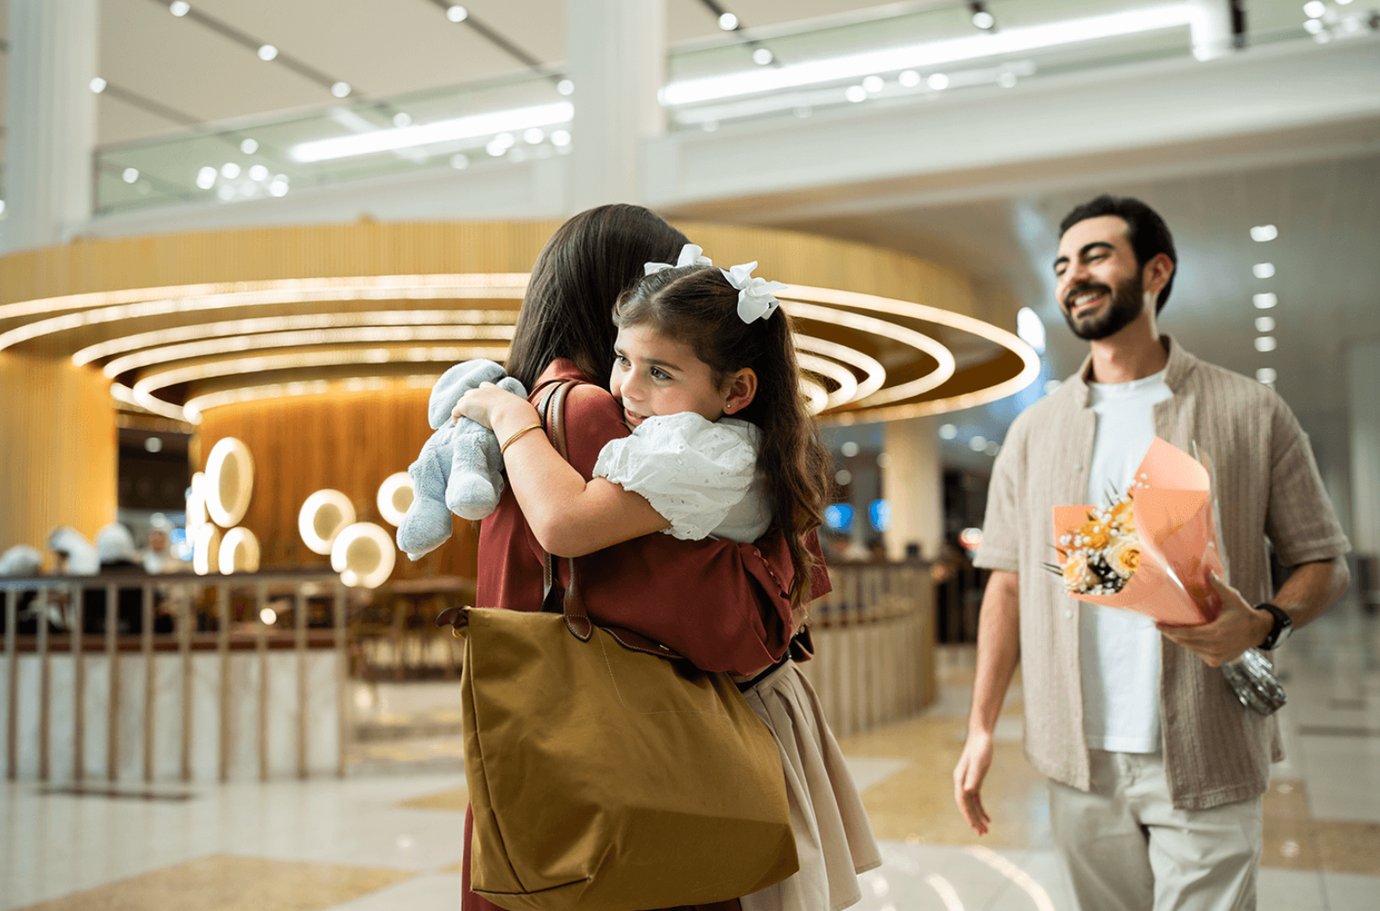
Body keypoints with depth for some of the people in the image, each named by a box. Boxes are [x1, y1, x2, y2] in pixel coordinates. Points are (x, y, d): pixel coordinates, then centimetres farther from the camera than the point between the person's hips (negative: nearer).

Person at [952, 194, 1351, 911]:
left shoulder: (1250, 412, -1)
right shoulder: (1034, 431, 7)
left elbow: (1323, 562, 2)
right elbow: (1008, 585, 7)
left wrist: (1265, 624, -20)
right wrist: (981, 729, 2)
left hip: (1205, 764, -2)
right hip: (1079, 761, 3)